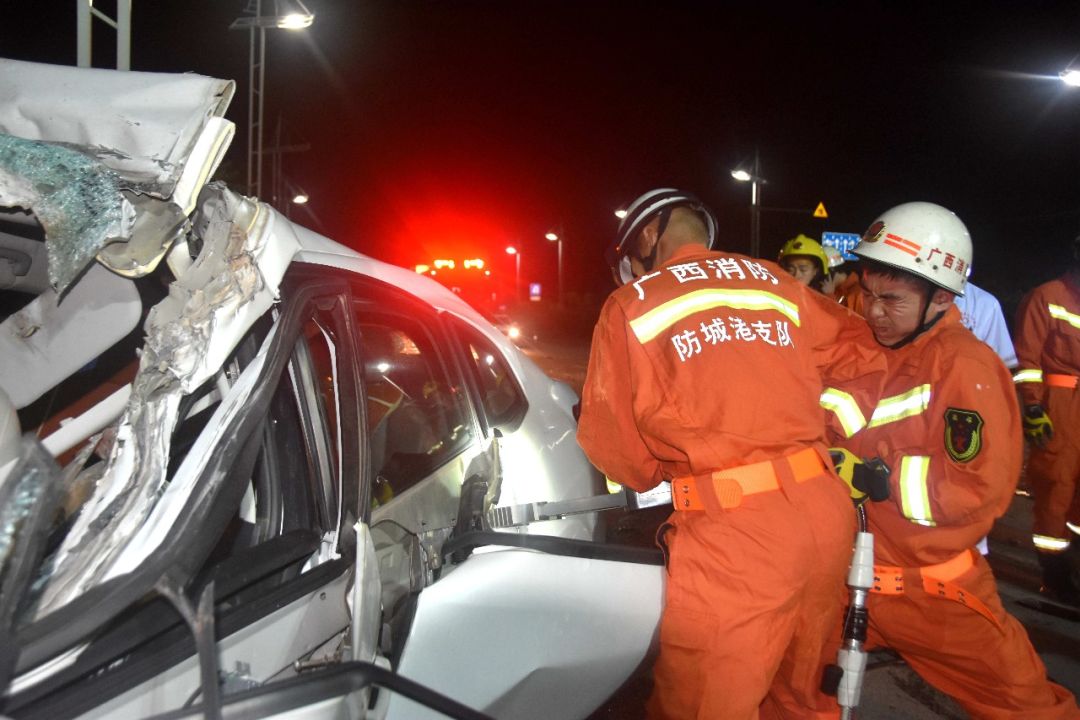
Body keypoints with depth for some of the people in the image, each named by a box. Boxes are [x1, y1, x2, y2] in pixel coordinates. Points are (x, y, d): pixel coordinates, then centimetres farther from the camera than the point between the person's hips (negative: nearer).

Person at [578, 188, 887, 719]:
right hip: (826, 510, 6)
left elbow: (611, 440, 4)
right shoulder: (778, 284, 14)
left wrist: (658, 475, 23)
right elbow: (861, 355, 16)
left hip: (733, 532, -5)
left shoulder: (630, 305, 2)